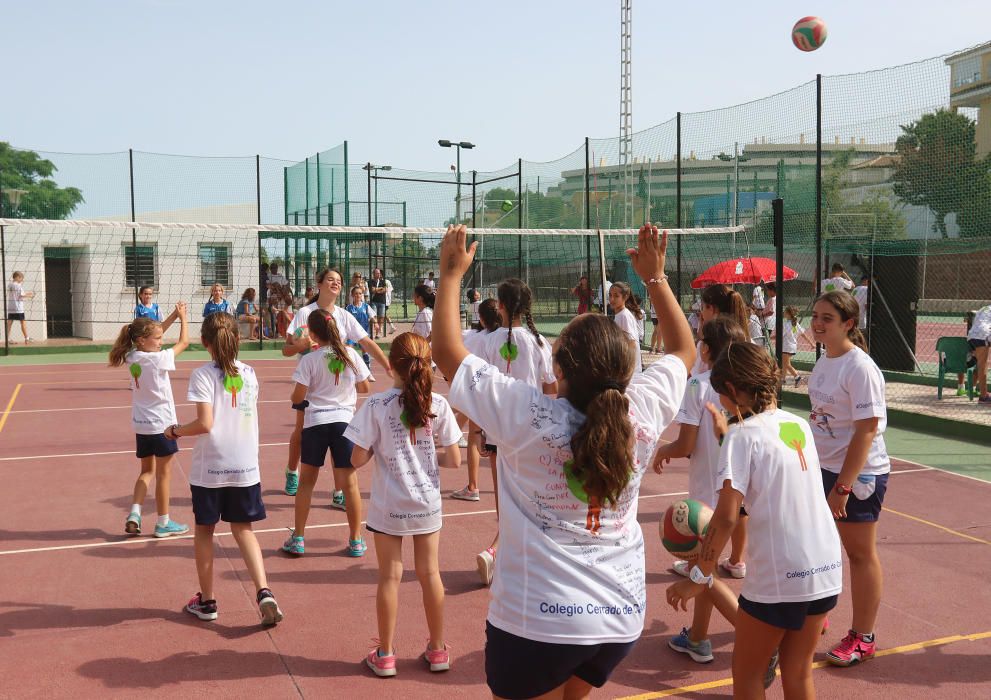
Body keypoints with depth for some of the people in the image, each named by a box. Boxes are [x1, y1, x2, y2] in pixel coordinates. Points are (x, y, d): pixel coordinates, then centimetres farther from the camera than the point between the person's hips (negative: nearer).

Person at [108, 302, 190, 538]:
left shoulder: (132, 356, 0)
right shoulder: (158, 359, -19)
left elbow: (155, 332, 13)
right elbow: (184, 342, -6)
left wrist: (174, 315, 8)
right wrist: (183, 317, 8)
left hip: (141, 424, 7)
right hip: (161, 423, -7)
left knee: (147, 470, 19)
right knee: (164, 472, 6)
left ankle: (134, 513, 3)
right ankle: (163, 523, 15)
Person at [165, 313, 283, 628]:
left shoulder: (203, 375, -12)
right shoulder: (249, 373, 3)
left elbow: (205, 424, -18)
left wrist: (176, 431, -2)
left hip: (209, 468, -3)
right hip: (246, 466, 4)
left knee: (204, 530, 14)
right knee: (244, 530, 13)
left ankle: (207, 601, 22)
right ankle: (264, 592, -5)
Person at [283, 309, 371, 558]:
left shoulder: (309, 360, -8)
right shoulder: (350, 355, -1)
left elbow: (298, 397, -8)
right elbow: (364, 387, 8)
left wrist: (295, 399, 14)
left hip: (315, 422, -1)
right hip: (344, 421, 1)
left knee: (306, 481, 13)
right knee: (349, 483, 6)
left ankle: (298, 538, 18)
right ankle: (356, 541, 12)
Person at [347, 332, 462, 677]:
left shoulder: (376, 406, -15)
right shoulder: (438, 405, -8)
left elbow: (358, 459, -13)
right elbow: (454, 459, -5)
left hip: (389, 507, -2)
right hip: (427, 504, 2)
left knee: (390, 577, 10)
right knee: (430, 573, 14)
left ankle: (385, 655, 21)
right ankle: (437, 650, 26)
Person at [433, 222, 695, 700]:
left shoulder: (528, 415, -19)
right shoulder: (641, 415, -9)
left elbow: (446, 350, -9)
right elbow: (683, 350, 12)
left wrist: (451, 274, 3)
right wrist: (655, 277, 18)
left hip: (535, 620, -4)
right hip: (622, 617, 5)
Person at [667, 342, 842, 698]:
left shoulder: (743, 435, -12)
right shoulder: (799, 424, 6)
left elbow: (726, 518, -18)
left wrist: (698, 578, -11)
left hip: (778, 577, -6)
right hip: (827, 569, 6)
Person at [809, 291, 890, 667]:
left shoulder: (860, 368, -21)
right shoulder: (824, 361, 4)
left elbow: (868, 429, -23)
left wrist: (843, 486, -24)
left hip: (858, 474, -8)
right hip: (823, 468, 8)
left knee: (860, 553, 6)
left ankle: (863, 638, 21)